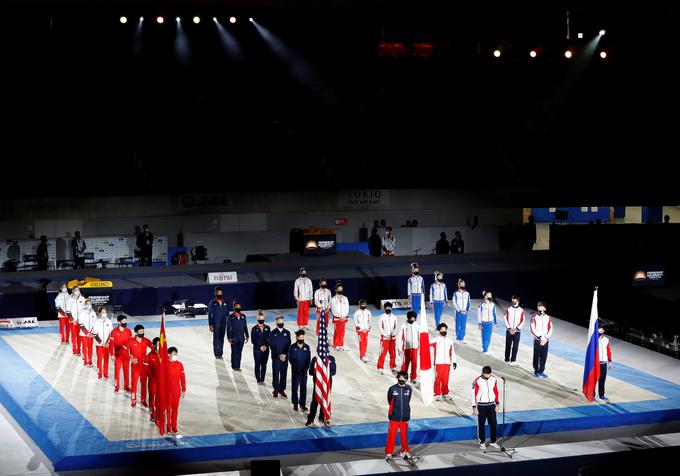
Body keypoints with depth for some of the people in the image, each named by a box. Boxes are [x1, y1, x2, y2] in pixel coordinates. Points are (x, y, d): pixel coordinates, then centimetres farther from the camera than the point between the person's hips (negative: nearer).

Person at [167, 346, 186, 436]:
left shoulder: (179, 365, 2)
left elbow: (183, 378, 5)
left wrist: (183, 390, 3)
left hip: (177, 391, 3)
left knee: (175, 409, 9)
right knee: (168, 409, 1)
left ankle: (174, 427, 20)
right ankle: (168, 428, 10)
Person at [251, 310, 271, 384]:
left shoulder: (267, 328, 5)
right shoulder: (254, 329, -3)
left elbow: (269, 338, 4)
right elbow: (253, 340, -5)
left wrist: (266, 346, -10)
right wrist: (260, 347, -12)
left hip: (266, 349, 2)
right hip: (257, 349, -2)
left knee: (264, 365, 5)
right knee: (257, 365, 1)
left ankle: (262, 380, 12)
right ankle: (258, 379, 10)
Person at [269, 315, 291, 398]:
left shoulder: (287, 333, 5)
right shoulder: (273, 333, -2)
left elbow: (288, 345, 3)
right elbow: (272, 346, -6)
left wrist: (285, 354, -10)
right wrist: (279, 355, -15)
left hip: (285, 357, 2)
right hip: (276, 357, -2)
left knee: (284, 374, 6)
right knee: (275, 374, 2)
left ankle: (282, 390, 17)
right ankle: (276, 390, 12)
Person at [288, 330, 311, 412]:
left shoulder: (306, 347, 3)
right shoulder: (292, 347, -4)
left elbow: (308, 359, 3)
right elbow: (290, 359, -7)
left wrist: (306, 369, -11)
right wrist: (297, 368, -16)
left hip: (304, 371, 2)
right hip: (295, 371, -2)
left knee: (303, 388, 6)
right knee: (295, 388, 4)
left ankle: (303, 404, 15)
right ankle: (295, 404, 13)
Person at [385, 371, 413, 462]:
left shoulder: (409, 389, -3)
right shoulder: (392, 389, -9)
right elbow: (390, 402, 5)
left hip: (405, 417, 2)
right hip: (394, 417, -2)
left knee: (404, 436, 12)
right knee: (391, 436, 2)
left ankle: (405, 451, 30)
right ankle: (389, 453, 15)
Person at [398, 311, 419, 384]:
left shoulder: (417, 326, 2)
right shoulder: (403, 326, -5)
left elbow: (419, 336, 8)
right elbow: (400, 338, -4)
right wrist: (400, 349, -6)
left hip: (415, 347, 2)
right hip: (406, 348, -2)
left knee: (414, 363, -1)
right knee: (405, 363, 3)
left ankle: (413, 378, 10)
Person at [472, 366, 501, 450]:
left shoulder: (494, 379, -1)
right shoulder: (477, 381, -15)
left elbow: (496, 392, 9)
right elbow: (474, 394, -10)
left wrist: (497, 404, 9)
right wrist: (474, 408, -10)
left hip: (491, 405, 4)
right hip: (481, 406, -4)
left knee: (493, 424, 6)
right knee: (481, 425, 4)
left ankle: (493, 442, 19)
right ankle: (482, 443, 16)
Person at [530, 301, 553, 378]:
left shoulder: (548, 318, 7)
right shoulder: (534, 317, -1)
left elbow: (550, 330, 5)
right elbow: (533, 329, -6)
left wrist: (546, 338, -8)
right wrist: (540, 337, -13)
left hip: (545, 340, 2)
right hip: (537, 340, -2)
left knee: (544, 356, 3)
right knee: (536, 356, -1)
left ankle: (541, 371, 13)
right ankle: (536, 371, 6)